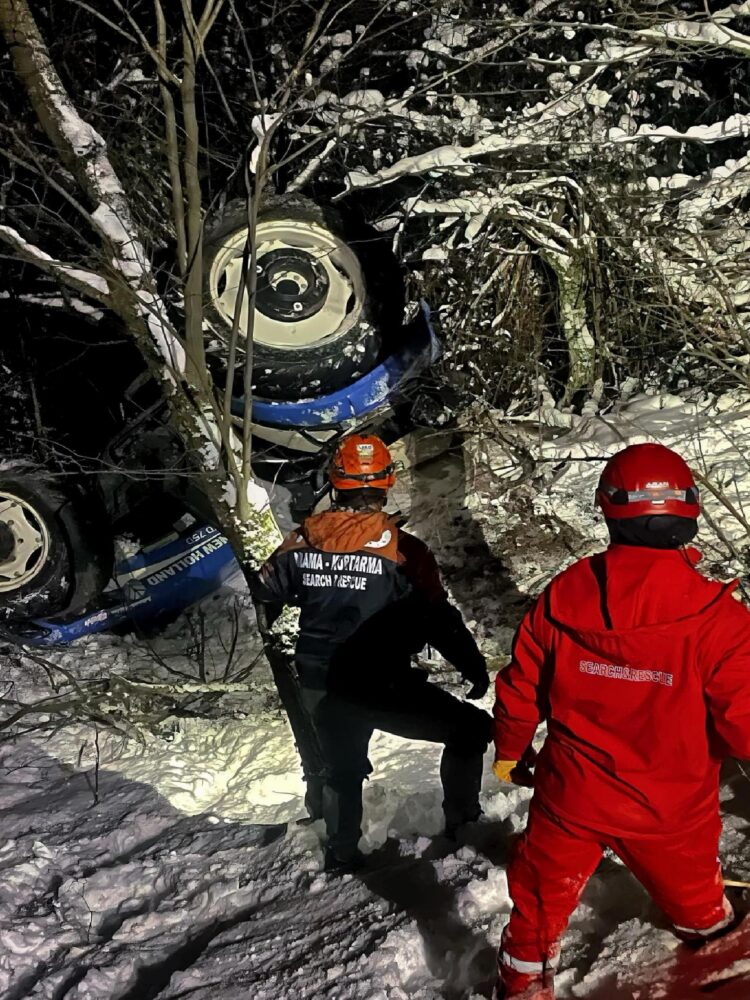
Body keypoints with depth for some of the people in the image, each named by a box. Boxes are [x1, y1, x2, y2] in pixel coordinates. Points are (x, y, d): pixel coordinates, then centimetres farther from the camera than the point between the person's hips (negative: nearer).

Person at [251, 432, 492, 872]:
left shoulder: (303, 541, -2)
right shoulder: (403, 549, -15)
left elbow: (266, 589, 14)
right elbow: (440, 620, -12)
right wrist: (476, 669, 2)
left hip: (319, 686, 6)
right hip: (382, 686, -5)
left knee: (342, 766, 29)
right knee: (471, 729, 12)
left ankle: (342, 852, 46)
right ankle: (463, 823, 13)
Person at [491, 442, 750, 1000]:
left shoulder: (561, 598, -15)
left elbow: (520, 689, -4)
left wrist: (509, 750, 15)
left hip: (570, 799, 0)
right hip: (671, 810, 1)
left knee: (541, 900, 23)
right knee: (695, 898, 31)